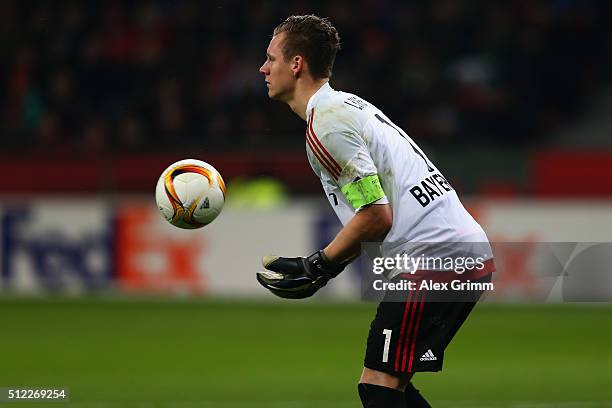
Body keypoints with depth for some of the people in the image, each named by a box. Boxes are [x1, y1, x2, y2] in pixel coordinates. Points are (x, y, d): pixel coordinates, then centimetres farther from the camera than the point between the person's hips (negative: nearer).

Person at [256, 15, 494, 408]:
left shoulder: (325, 126, -11)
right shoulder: (348, 104, 20)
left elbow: (377, 217, -16)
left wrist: (315, 267, -6)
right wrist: (322, 272, 15)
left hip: (433, 256, -10)